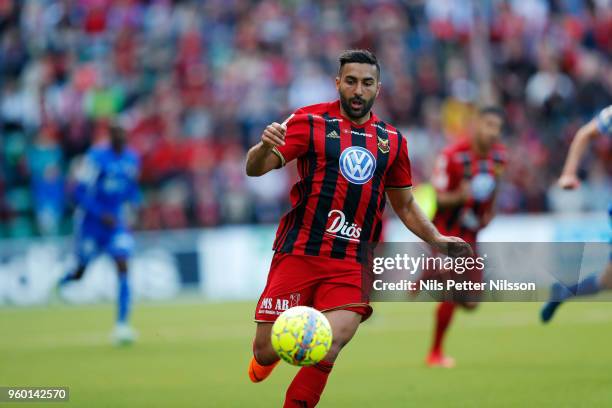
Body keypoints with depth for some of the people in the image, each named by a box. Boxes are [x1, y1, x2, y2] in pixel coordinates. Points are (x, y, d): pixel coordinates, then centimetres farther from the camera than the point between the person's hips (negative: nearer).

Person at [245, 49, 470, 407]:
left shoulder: (392, 141, 14)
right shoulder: (312, 122, 2)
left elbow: (405, 205, 26)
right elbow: (255, 169, -8)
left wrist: (436, 239, 11)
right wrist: (265, 146, -30)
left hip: (352, 266, 2)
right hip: (299, 254, -2)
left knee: (328, 350, -22)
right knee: (267, 351, -3)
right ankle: (264, 359, 35)